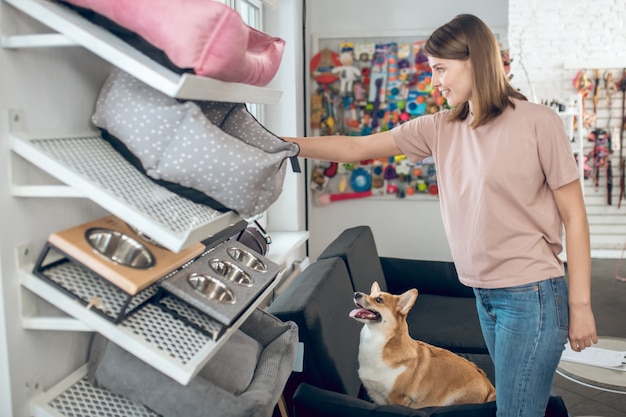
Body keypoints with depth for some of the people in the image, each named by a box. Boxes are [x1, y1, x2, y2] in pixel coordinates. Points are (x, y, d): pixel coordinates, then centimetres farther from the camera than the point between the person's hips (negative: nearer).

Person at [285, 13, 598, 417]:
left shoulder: (538, 122, -9)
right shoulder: (440, 129, 5)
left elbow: (575, 216, -6)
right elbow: (356, 148, 3)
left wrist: (580, 304, -6)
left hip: (532, 295, -5)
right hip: (485, 295, 5)